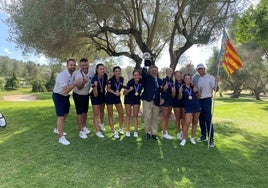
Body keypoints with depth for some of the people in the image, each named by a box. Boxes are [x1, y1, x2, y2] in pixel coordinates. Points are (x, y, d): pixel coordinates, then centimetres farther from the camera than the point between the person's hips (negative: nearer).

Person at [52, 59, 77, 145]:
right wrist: (75, 84, -33)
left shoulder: (73, 74, -2)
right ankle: (61, 138, 3)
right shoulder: (62, 75, -28)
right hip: (58, 96, -9)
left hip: (65, 96, 9)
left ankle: (57, 129, 43)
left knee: (65, 114, 21)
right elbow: (66, 90, -35)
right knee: (61, 116, -7)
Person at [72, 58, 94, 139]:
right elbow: (79, 88, -32)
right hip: (78, 95, -5)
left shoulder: (91, 72, -14)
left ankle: (84, 127, 34)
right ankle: (81, 131, 8)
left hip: (86, 94, 5)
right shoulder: (77, 74, -27)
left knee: (85, 111, 16)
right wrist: (84, 82, -49)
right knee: (79, 112, -3)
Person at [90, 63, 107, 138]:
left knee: (102, 111, 23)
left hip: (102, 95, 6)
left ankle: (101, 124, 48)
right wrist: (95, 86, -44)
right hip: (95, 97, -5)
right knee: (96, 114, -4)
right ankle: (97, 131, 7)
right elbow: (95, 95, -32)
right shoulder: (94, 79, -31)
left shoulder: (105, 75, -17)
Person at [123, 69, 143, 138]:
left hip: (136, 99, 2)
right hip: (128, 99, -2)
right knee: (128, 115, 4)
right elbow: (124, 93, -21)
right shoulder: (130, 82, -25)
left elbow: (142, 90, 4)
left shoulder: (141, 82, -18)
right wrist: (129, 90, -37)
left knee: (135, 115, 4)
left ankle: (136, 131, 11)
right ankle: (127, 131, 11)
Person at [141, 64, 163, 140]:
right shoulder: (147, 77, 2)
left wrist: (161, 98, 9)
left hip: (156, 101, 4)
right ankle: (148, 132, 16)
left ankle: (154, 133, 20)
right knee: (147, 117, -4)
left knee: (155, 118, 8)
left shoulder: (159, 80, 14)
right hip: (147, 100, -4)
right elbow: (143, 73, -19)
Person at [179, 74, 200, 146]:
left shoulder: (193, 87, 4)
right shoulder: (182, 87, -4)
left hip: (196, 106, 4)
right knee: (187, 123, -12)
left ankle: (192, 138, 23)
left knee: (195, 122, 10)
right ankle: (184, 139, 0)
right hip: (188, 107, -4)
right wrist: (180, 93, -24)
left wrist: (196, 92, -7)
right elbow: (180, 98, -4)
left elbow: (198, 97, 11)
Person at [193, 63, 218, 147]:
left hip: (207, 100, -4)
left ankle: (211, 139, 1)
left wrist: (216, 83, -27)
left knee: (208, 119, -6)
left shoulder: (210, 77, -5)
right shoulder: (196, 78, 6)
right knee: (201, 119, 12)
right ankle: (203, 135, 26)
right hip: (198, 100, 4)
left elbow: (216, 89, -10)